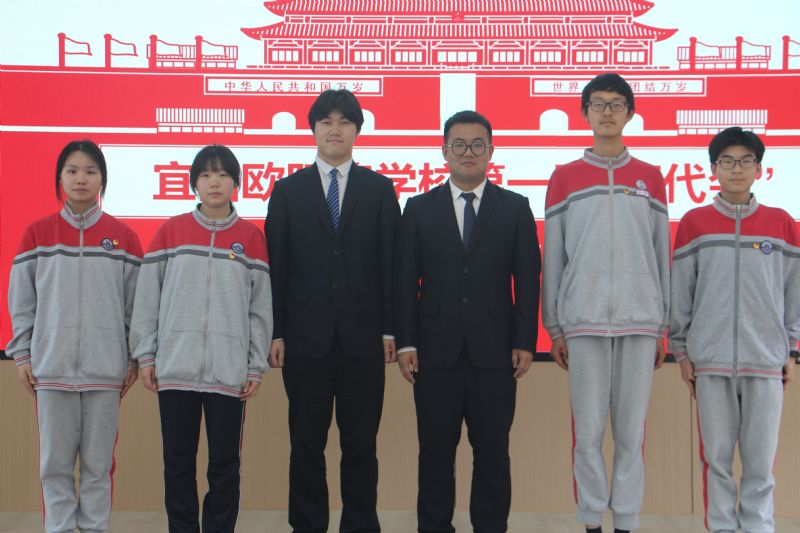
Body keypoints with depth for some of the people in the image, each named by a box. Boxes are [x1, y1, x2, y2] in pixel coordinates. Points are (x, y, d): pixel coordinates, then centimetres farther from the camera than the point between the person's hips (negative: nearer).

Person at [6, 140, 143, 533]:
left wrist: (133, 358, 3)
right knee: (55, 460, 5)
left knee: (98, 461, 5)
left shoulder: (123, 236, 3)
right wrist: (21, 353, 3)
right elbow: (21, 301, 7)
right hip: (51, 366, 1)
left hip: (105, 368, 0)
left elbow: (136, 301, 5)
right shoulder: (37, 233, 4)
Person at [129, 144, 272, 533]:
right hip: (176, 368, 1)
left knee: (225, 464, 5)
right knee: (178, 462, 7)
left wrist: (257, 366, 1)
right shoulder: (171, 231, 5)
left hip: (229, 371, -1)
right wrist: (145, 355, 3)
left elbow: (261, 307, 4)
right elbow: (147, 298, 7)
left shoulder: (251, 237, 4)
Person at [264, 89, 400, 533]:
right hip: (306, 335, 0)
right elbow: (276, 265, 5)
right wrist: (275, 332, -1)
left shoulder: (379, 188, 9)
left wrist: (390, 329, -2)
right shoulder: (288, 190, 9)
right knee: (306, 444, 6)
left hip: (362, 335, 0)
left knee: (361, 443, 5)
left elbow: (390, 261, 4)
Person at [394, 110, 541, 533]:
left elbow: (527, 280, 4)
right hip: (436, 351, 0)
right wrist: (405, 343, -3)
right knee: (435, 451, 6)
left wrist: (524, 342, -3)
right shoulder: (419, 209, 8)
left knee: (492, 451, 5)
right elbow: (405, 280, 4)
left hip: (493, 352, 0)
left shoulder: (515, 208, 7)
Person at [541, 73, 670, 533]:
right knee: (588, 431, 0)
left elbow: (663, 254, 11)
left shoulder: (650, 177, 12)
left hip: (640, 321, 1)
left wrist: (663, 328, 7)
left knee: (632, 431, 2)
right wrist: (554, 327, 4)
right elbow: (552, 256, 8)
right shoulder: (565, 178, 9)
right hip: (583, 320, -1)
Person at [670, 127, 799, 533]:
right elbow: (680, 292, 7)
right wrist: (681, 350, 5)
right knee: (717, 457, 4)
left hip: (766, 359, 0)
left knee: (760, 459, 3)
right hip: (710, 360, 0)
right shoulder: (694, 223, 5)